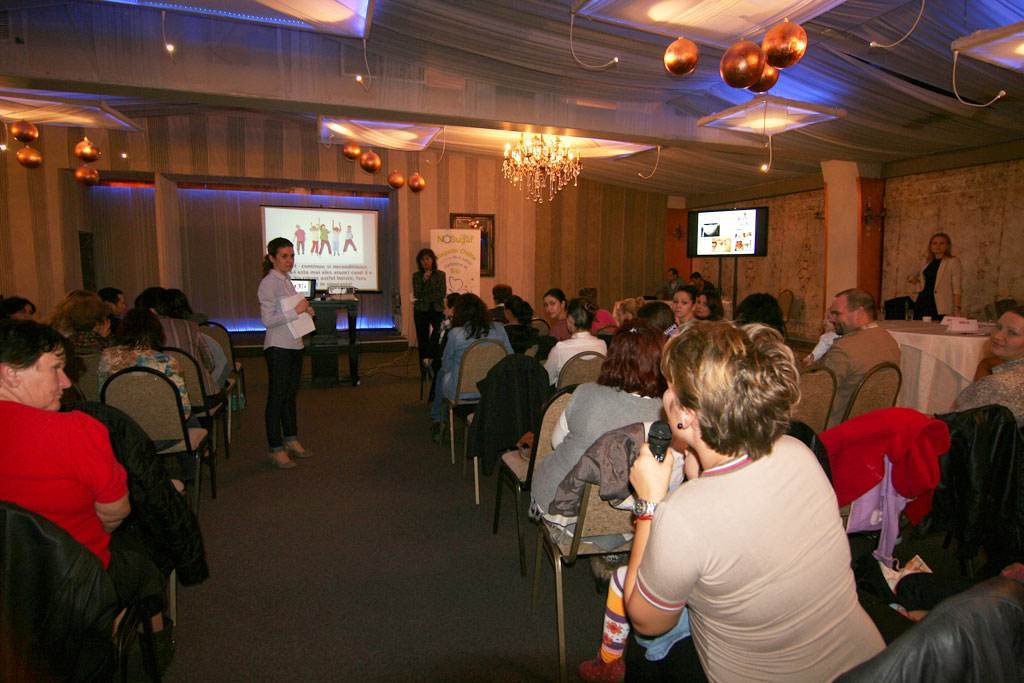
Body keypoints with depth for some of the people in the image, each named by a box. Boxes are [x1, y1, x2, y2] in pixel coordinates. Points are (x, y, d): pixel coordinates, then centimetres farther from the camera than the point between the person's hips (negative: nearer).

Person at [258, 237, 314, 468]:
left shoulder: (286, 281, 13)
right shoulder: (268, 283, -13)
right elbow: (268, 319, -19)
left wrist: (305, 310, 2)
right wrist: (296, 311, -23)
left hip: (294, 345, 9)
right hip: (278, 347, -9)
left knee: (290, 394, 16)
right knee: (277, 397, -1)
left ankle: (291, 440, 28)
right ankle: (276, 449, 8)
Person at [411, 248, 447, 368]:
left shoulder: (440, 274, 5)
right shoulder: (416, 276, 6)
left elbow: (442, 294, -3)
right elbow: (417, 294, -5)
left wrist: (425, 298, -7)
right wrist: (424, 280, -15)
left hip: (437, 310, 0)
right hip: (421, 310, 1)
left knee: (440, 330, -29)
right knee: (422, 339, -1)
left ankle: (428, 357, -15)